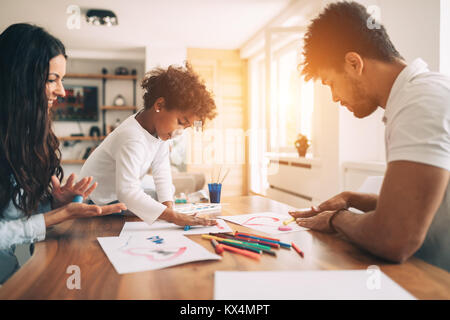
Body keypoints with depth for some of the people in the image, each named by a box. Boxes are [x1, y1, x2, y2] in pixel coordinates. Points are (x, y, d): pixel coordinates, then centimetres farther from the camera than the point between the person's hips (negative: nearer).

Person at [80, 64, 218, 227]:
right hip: (98, 204, -8)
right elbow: (127, 191, -48)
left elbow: (161, 171, -11)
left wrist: (168, 205, -23)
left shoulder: (160, 127, -10)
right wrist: (173, 216, -52)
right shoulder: (132, 139, -38)